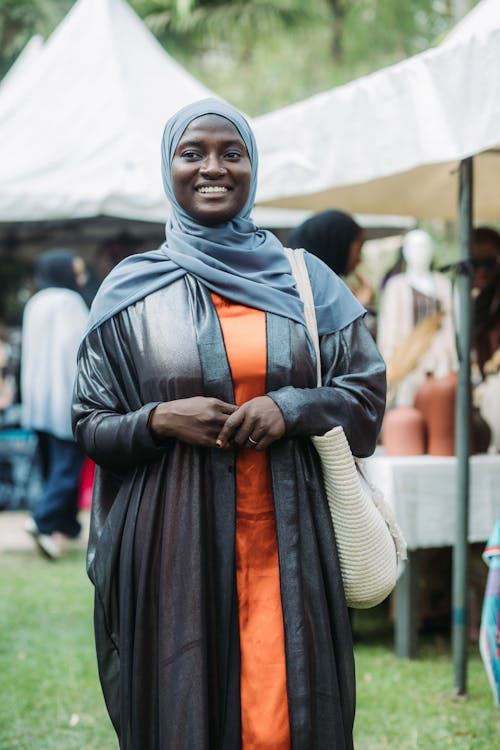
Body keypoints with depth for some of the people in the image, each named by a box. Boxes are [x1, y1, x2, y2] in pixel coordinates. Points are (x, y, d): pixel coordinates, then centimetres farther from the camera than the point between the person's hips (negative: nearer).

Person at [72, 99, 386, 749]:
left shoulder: (305, 281, 9)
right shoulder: (134, 292, 6)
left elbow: (368, 390, 9)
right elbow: (90, 424, 8)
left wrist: (292, 408, -9)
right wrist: (159, 420, -12)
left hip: (285, 546, 1)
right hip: (176, 548, -1)